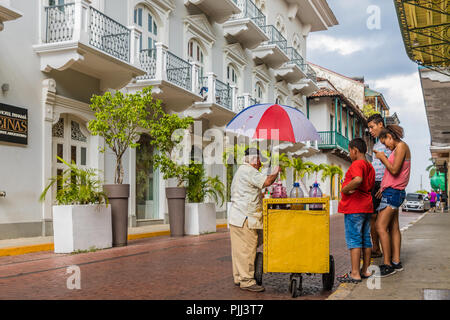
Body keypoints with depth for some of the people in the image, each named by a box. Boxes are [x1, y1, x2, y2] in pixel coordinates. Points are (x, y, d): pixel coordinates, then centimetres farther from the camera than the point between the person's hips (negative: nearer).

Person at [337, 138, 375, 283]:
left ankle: (355, 274, -6)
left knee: (354, 239, -6)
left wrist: (345, 189, -19)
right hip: (367, 206, 9)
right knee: (366, 239, 13)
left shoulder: (357, 164, -14)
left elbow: (358, 180, -33)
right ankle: (366, 270, 20)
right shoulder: (370, 167, 16)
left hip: (354, 208, -9)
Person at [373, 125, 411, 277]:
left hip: (393, 192, -10)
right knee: (393, 227, 11)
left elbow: (394, 170, -19)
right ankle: (396, 262, 15)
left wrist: (383, 157, -6)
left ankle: (387, 265, -13)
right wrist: (384, 188, 17)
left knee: (380, 226, -14)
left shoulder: (401, 146, -10)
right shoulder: (398, 149, 19)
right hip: (393, 192, 10)